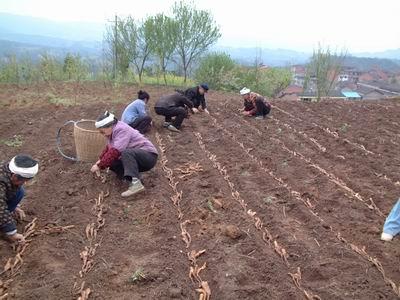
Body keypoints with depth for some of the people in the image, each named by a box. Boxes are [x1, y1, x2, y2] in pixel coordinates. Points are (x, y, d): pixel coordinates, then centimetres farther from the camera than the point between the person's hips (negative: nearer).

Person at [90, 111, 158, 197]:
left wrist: (100, 166, -24)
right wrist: (101, 160, 6)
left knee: (126, 153, -36)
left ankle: (136, 183, -44)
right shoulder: (114, 130, 8)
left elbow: (115, 151, -29)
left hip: (149, 155, -10)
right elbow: (109, 148, 20)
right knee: (112, 162, -2)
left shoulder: (121, 130, -20)